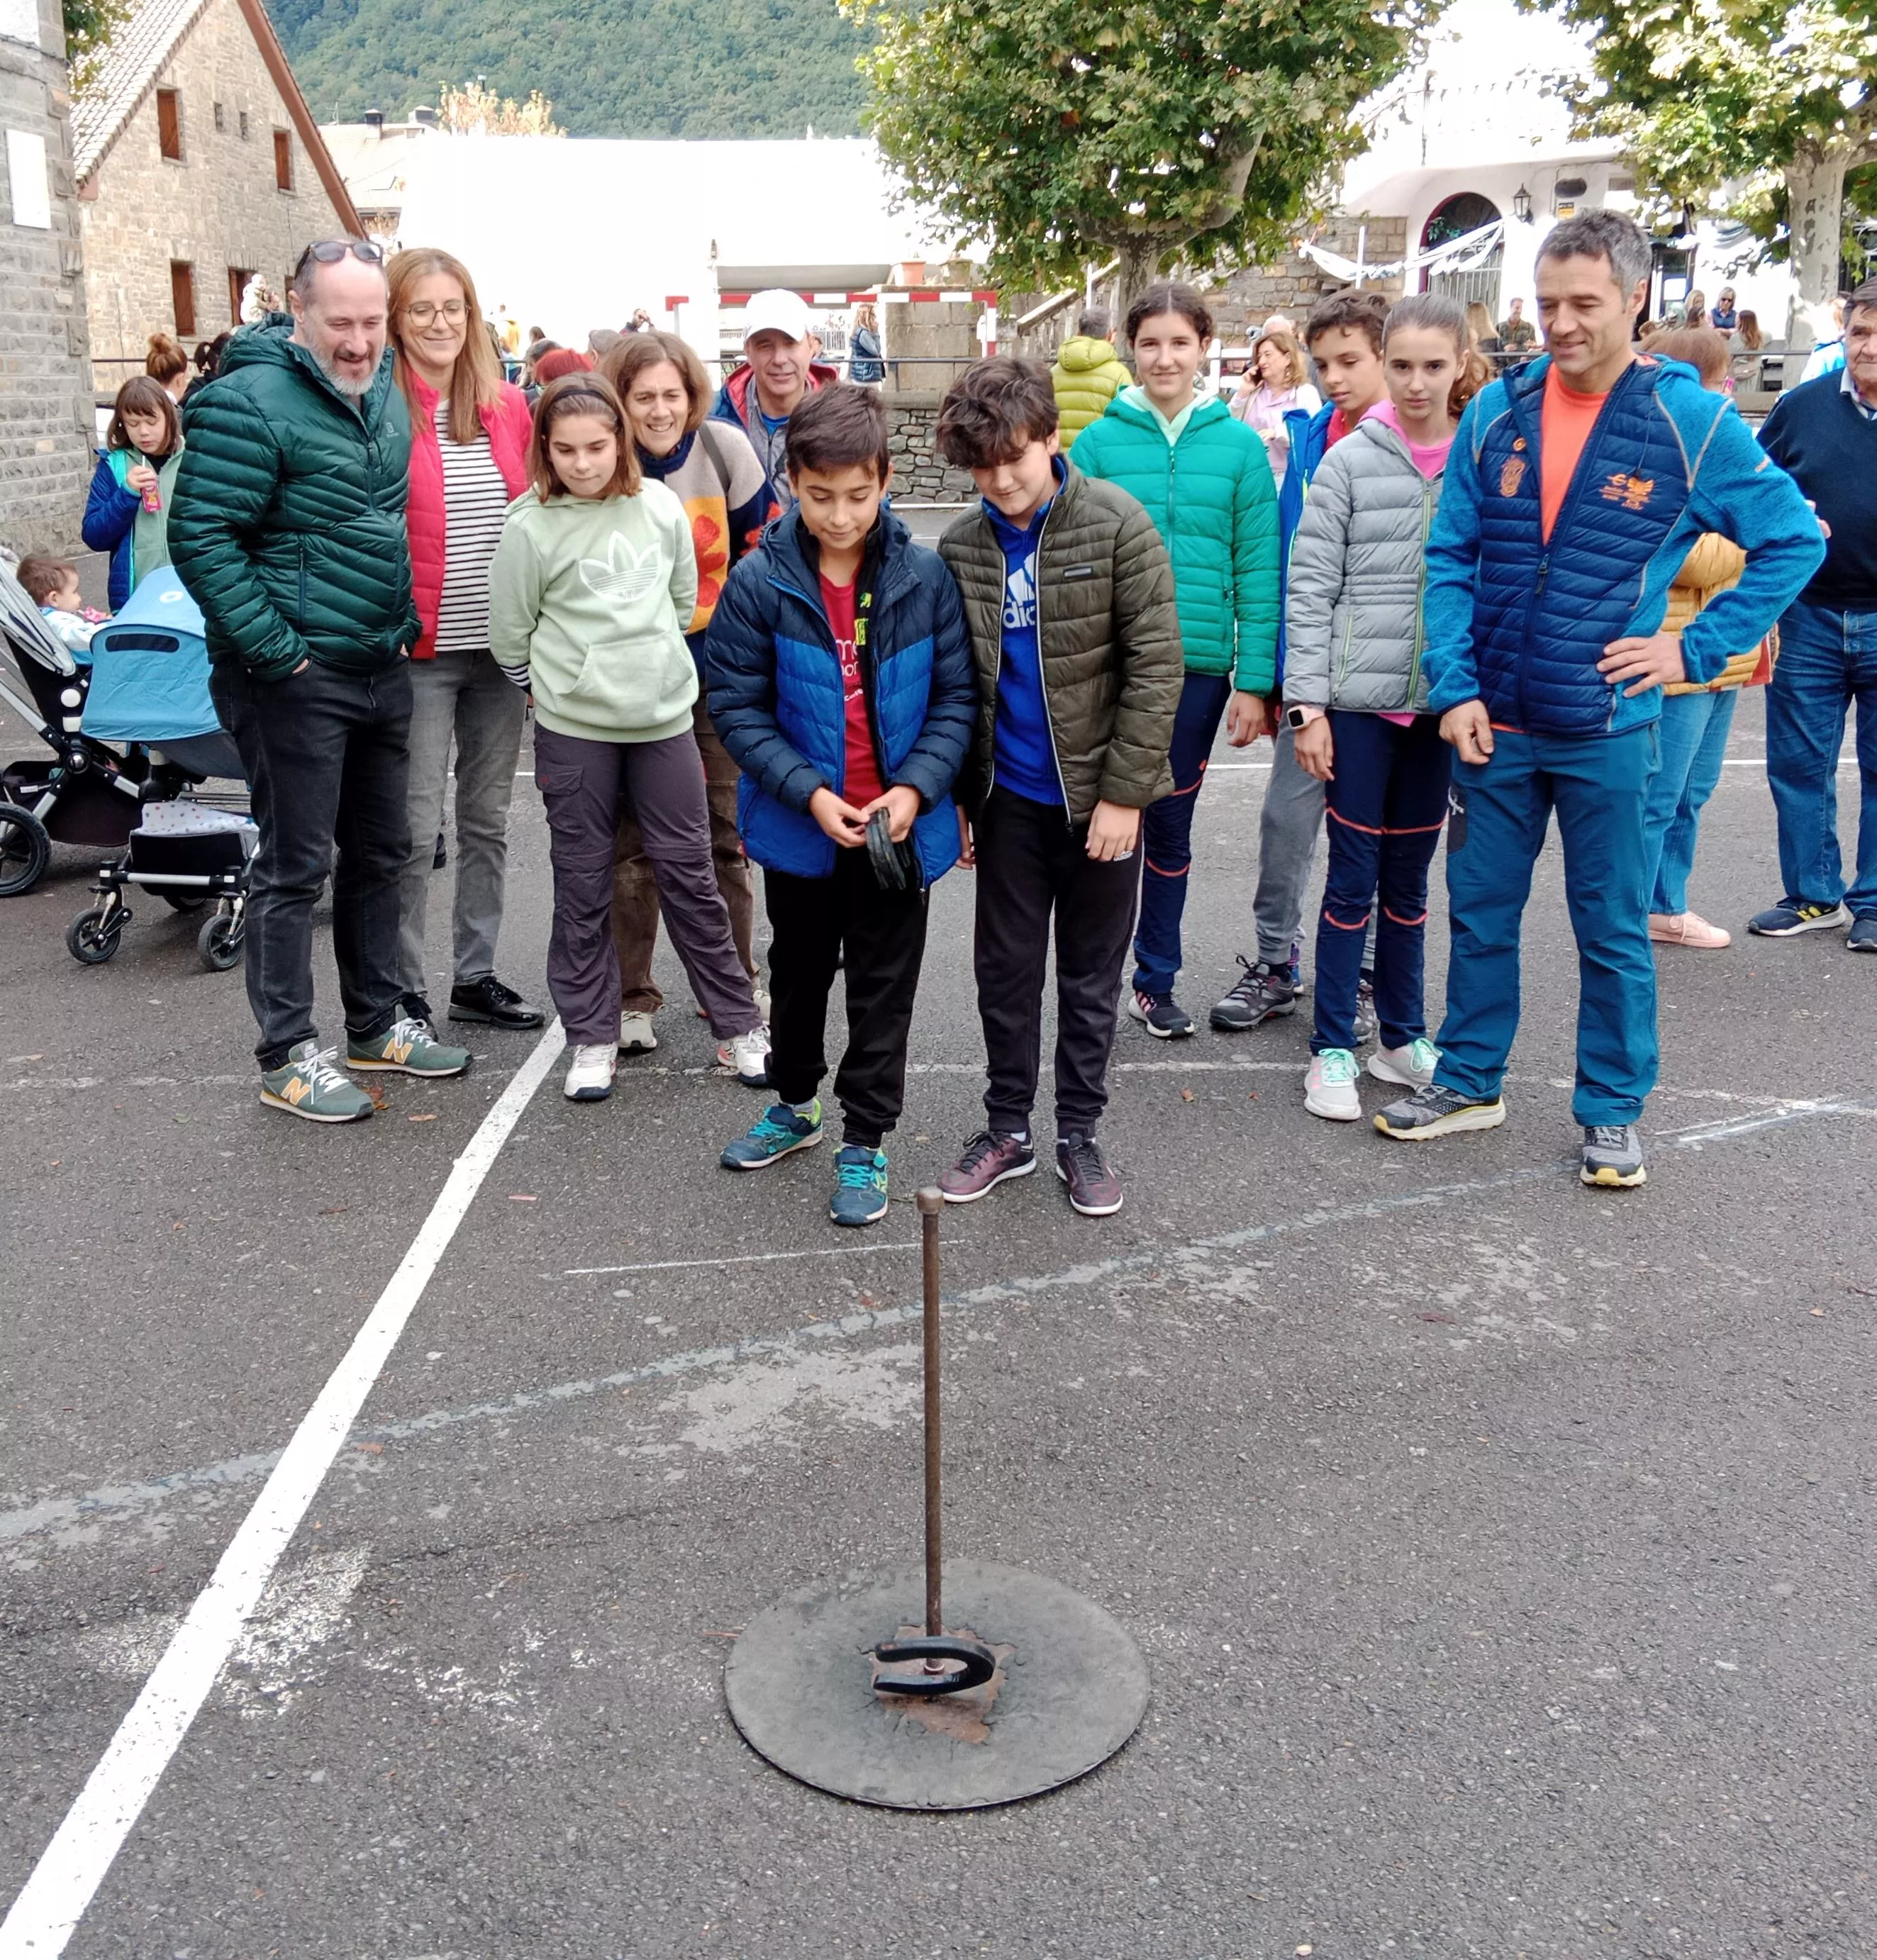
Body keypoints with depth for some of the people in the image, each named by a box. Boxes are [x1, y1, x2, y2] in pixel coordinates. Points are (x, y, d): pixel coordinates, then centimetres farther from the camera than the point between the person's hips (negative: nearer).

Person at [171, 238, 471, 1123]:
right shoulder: (249, 403, -15)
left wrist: (405, 623, 13)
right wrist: (278, 650, -20)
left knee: (380, 851, 16)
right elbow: (201, 541, -19)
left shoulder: (383, 392, 10)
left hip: (382, 668, 8)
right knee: (295, 866, -1)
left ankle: (377, 1023, 30)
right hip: (293, 678, -8)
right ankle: (287, 1056, 11)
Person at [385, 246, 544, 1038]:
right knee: (414, 827, -1)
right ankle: (404, 992, 12)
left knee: (488, 818, 13)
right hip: (418, 650, -5)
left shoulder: (507, 407, 8)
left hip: (502, 647, 5)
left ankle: (475, 976, 26)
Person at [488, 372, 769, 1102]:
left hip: (663, 715, 2)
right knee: (583, 884, 6)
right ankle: (592, 1038, 18)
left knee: (689, 871, 7)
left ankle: (739, 1023, 17)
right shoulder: (531, 525, -8)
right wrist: (571, 680, 7)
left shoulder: (660, 506, 1)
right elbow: (509, 635, -1)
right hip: (573, 727, -2)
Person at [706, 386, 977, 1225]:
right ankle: (794, 1105, 42)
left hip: (900, 829, 0)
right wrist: (809, 792, -19)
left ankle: (865, 1140, 24)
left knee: (884, 988, 9)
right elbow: (737, 706, -9)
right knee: (799, 973, 20)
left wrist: (915, 787, -17)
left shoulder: (925, 578, -10)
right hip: (799, 827, 1)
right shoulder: (759, 583, -12)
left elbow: (957, 697, -4)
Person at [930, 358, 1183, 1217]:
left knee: (1091, 972, 9)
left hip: (1098, 792, -3)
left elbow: (1157, 666, -12)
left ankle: (1079, 1132, 23)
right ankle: (1007, 1127, 25)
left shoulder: (1117, 526, -11)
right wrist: (955, 793, 4)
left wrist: (1124, 792, -15)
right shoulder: (960, 548, 0)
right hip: (1009, 795, 3)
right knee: (1005, 967, 11)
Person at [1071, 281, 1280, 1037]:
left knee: (1169, 826, 12)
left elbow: (1259, 570, 0)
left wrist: (1255, 681, -4)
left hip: (1198, 664, 1)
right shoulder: (1098, 442, -1)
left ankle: (1156, 980, 26)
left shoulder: (1240, 446, 1)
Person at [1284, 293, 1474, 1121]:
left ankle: (1403, 1036, 26)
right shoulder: (1349, 462, -4)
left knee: (1409, 875, 13)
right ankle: (1332, 1049, 13)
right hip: (1358, 698, -2)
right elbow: (1309, 590, -5)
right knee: (1353, 876, 3)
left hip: (1444, 702, 3)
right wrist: (1307, 703, -10)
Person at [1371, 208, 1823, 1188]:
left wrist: (1697, 646, -6)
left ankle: (1612, 1113, 24)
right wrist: (1454, 690, -6)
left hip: (1607, 730, -2)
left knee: (1612, 930, 8)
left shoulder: (1691, 421, -6)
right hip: (1493, 723, 3)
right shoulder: (1496, 411, 1)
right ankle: (1468, 1081, 31)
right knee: (1480, 914, 13)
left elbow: (1793, 541, 0)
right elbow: (1448, 557, 3)